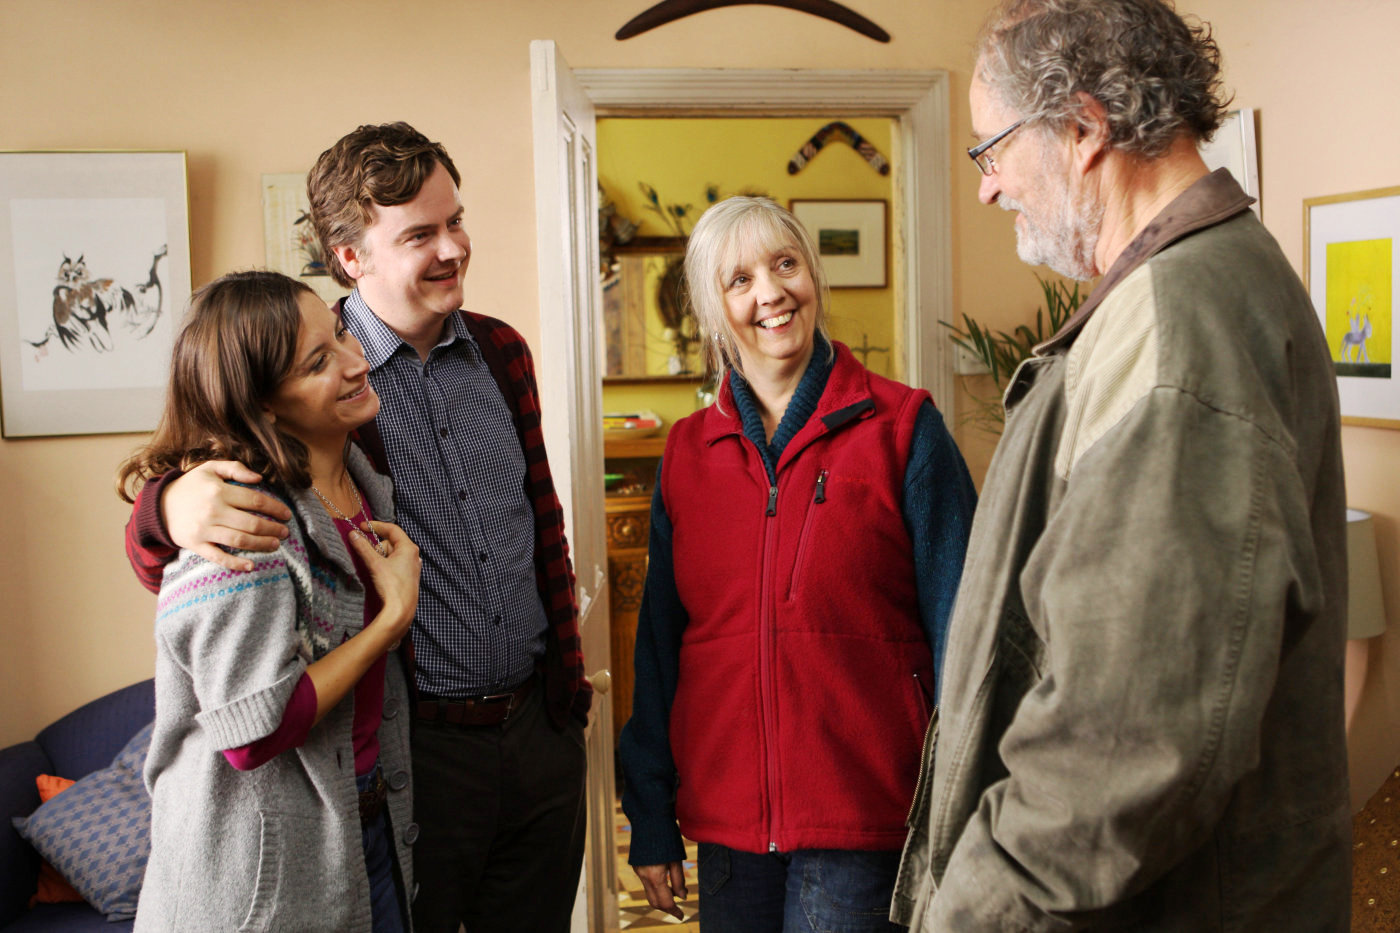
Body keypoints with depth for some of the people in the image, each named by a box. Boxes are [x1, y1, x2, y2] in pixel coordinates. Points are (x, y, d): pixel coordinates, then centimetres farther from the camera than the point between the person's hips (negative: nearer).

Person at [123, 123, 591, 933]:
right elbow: (160, 562, -9)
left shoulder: (501, 351, 4)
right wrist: (172, 510, -34)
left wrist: (569, 686, 11)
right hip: (411, 747, -5)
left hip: (539, 731, 5)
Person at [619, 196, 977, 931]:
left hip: (864, 818, -3)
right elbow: (660, 646, 9)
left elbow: (959, 624, -5)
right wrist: (650, 825, 9)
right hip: (726, 817, 4)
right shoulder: (687, 454, 6)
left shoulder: (902, 428, -4)